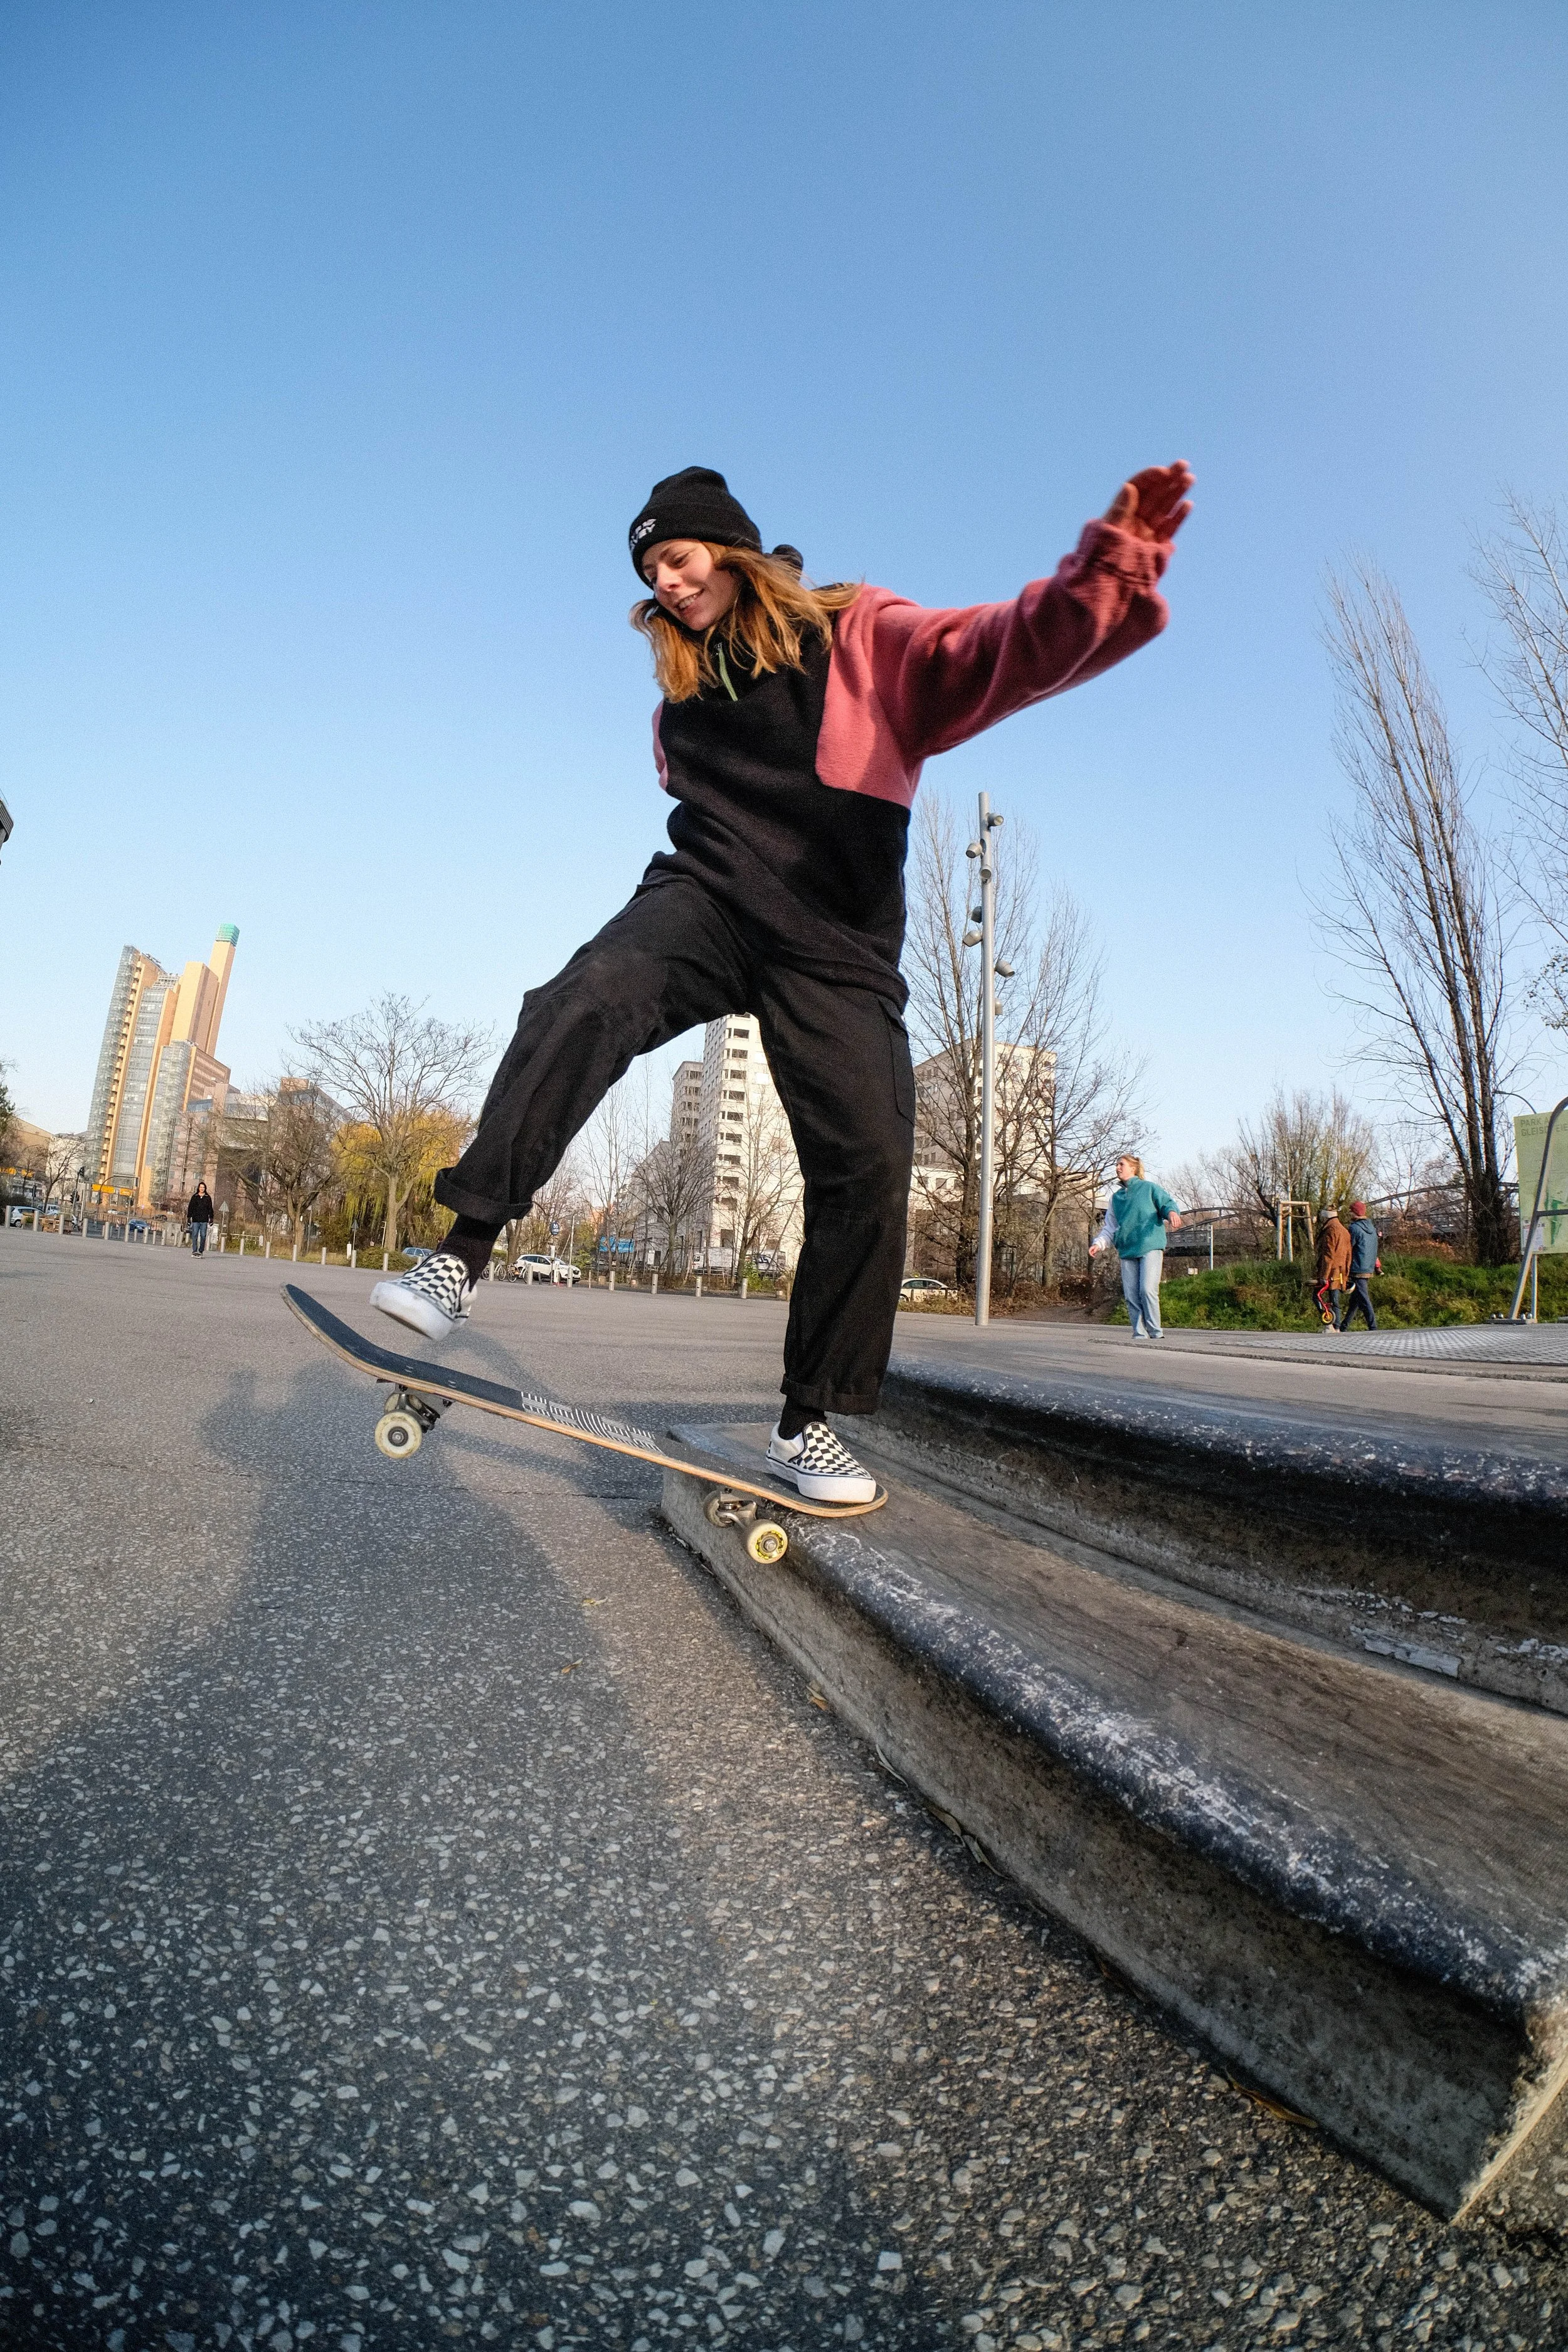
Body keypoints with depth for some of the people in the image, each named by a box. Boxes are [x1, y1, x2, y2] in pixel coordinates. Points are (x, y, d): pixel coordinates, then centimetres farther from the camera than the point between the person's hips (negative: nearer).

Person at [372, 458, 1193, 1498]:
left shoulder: (861, 635, 6)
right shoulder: (684, 695, 22)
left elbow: (997, 652, -12)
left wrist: (1109, 574, -29)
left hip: (834, 942, -3)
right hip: (707, 899, 3)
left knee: (869, 1162, -14)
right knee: (578, 1004, -29)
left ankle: (810, 1421, 0)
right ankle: (462, 1258, -29)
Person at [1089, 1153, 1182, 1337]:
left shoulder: (1150, 1188, 8)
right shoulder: (1116, 1197, 21)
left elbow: (1167, 1203, 0)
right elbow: (1110, 1227, 20)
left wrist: (1171, 1213, -25)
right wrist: (1099, 1243, 4)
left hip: (1150, 1247, -5)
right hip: (1127, 1251, 5)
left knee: (1148, 1289, -15)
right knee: (1131, 1294, 0)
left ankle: (1155, 1333, -5)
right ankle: (1140, 1334, 6)